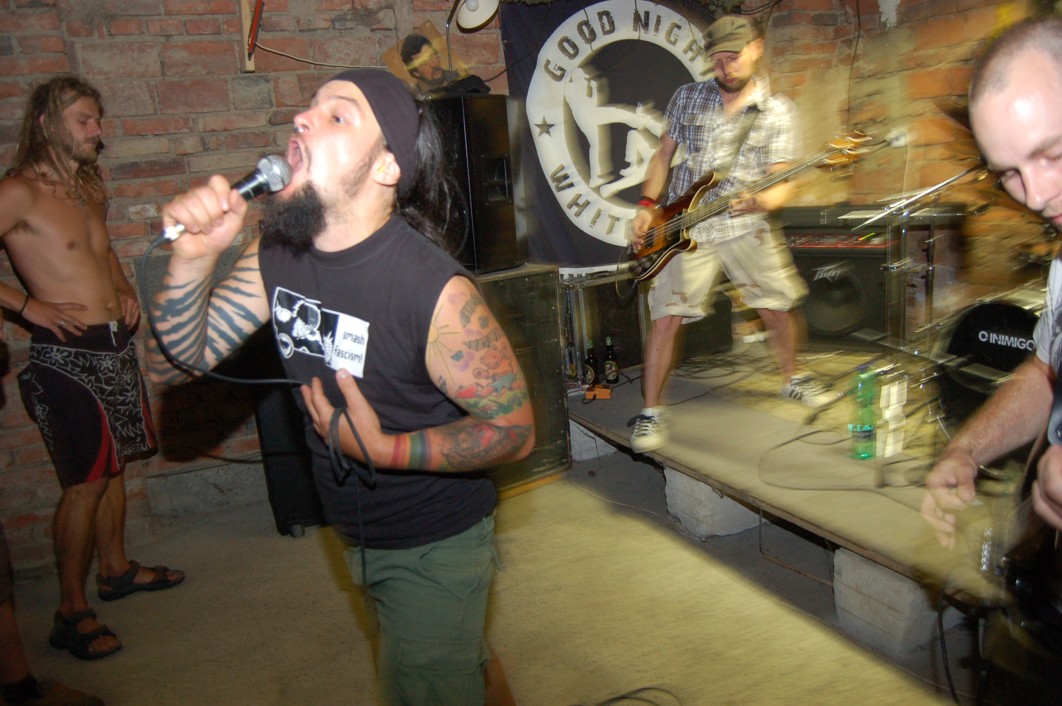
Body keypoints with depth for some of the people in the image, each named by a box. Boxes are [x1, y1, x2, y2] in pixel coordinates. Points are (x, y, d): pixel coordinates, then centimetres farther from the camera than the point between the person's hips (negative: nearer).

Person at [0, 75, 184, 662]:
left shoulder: (88, 189, 13)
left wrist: (123, 289, 12)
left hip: (115, 344, 8)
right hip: (66, 354, -8)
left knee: (112, 464, 18)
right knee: (86, 481, -4)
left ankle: (116, 569, 35)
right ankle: (71, 613, 10)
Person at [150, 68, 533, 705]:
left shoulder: (436, 290, -31)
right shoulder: (275, 255, -11)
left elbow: (515, 429, -22)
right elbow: (175, 364, -7)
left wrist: (384, 448, -31)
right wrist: (194, 257, -23)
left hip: (435, 541, -7)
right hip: (353, 531, 7)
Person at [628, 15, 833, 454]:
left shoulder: (777, 111, 1)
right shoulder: (688, 97, 6)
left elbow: (782, 182, -6)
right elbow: (663, 156, 11)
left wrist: (761, 202, -29)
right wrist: (647, 205, -2)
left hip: (745, 224, 1)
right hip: (684, 226, 0)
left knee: (782, 309, 6)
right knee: (666, 318, -9)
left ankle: (791, 379, 34)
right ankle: (650, 412, 3)